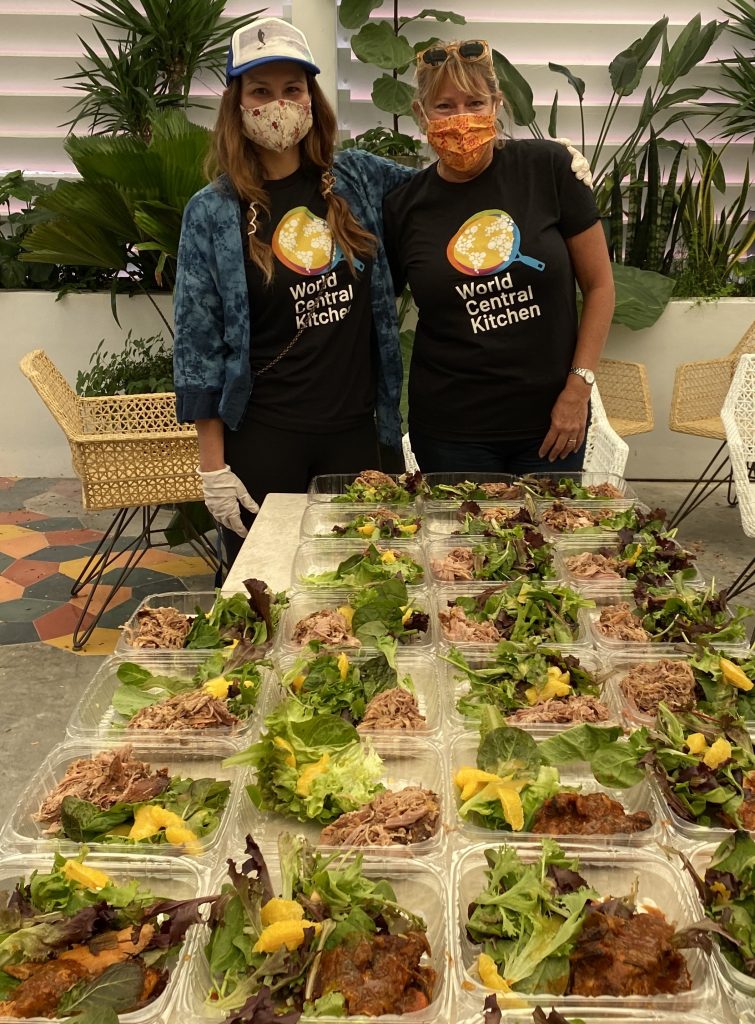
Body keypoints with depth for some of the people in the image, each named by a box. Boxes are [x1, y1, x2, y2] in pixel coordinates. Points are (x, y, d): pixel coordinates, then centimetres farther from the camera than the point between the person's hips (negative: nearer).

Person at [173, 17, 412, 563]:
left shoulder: (358, 178, 3)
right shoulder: (212, 212, -5)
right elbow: (199, 345, -4)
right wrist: (213, 465, -7)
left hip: (356, 429, 3)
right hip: (262, 437, -2)